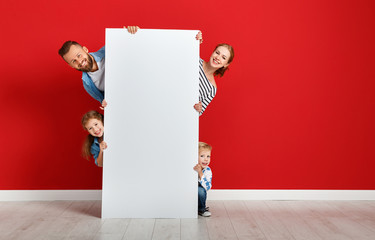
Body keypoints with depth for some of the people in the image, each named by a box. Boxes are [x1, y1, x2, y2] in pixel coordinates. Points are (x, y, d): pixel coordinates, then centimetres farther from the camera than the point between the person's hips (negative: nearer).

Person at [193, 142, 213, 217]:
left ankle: (201, 209, -3)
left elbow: (208, 187, -23)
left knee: (200, 190, -28)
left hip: (197, 194, 1)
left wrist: (200, 173, -32)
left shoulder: (207, 171, -12)